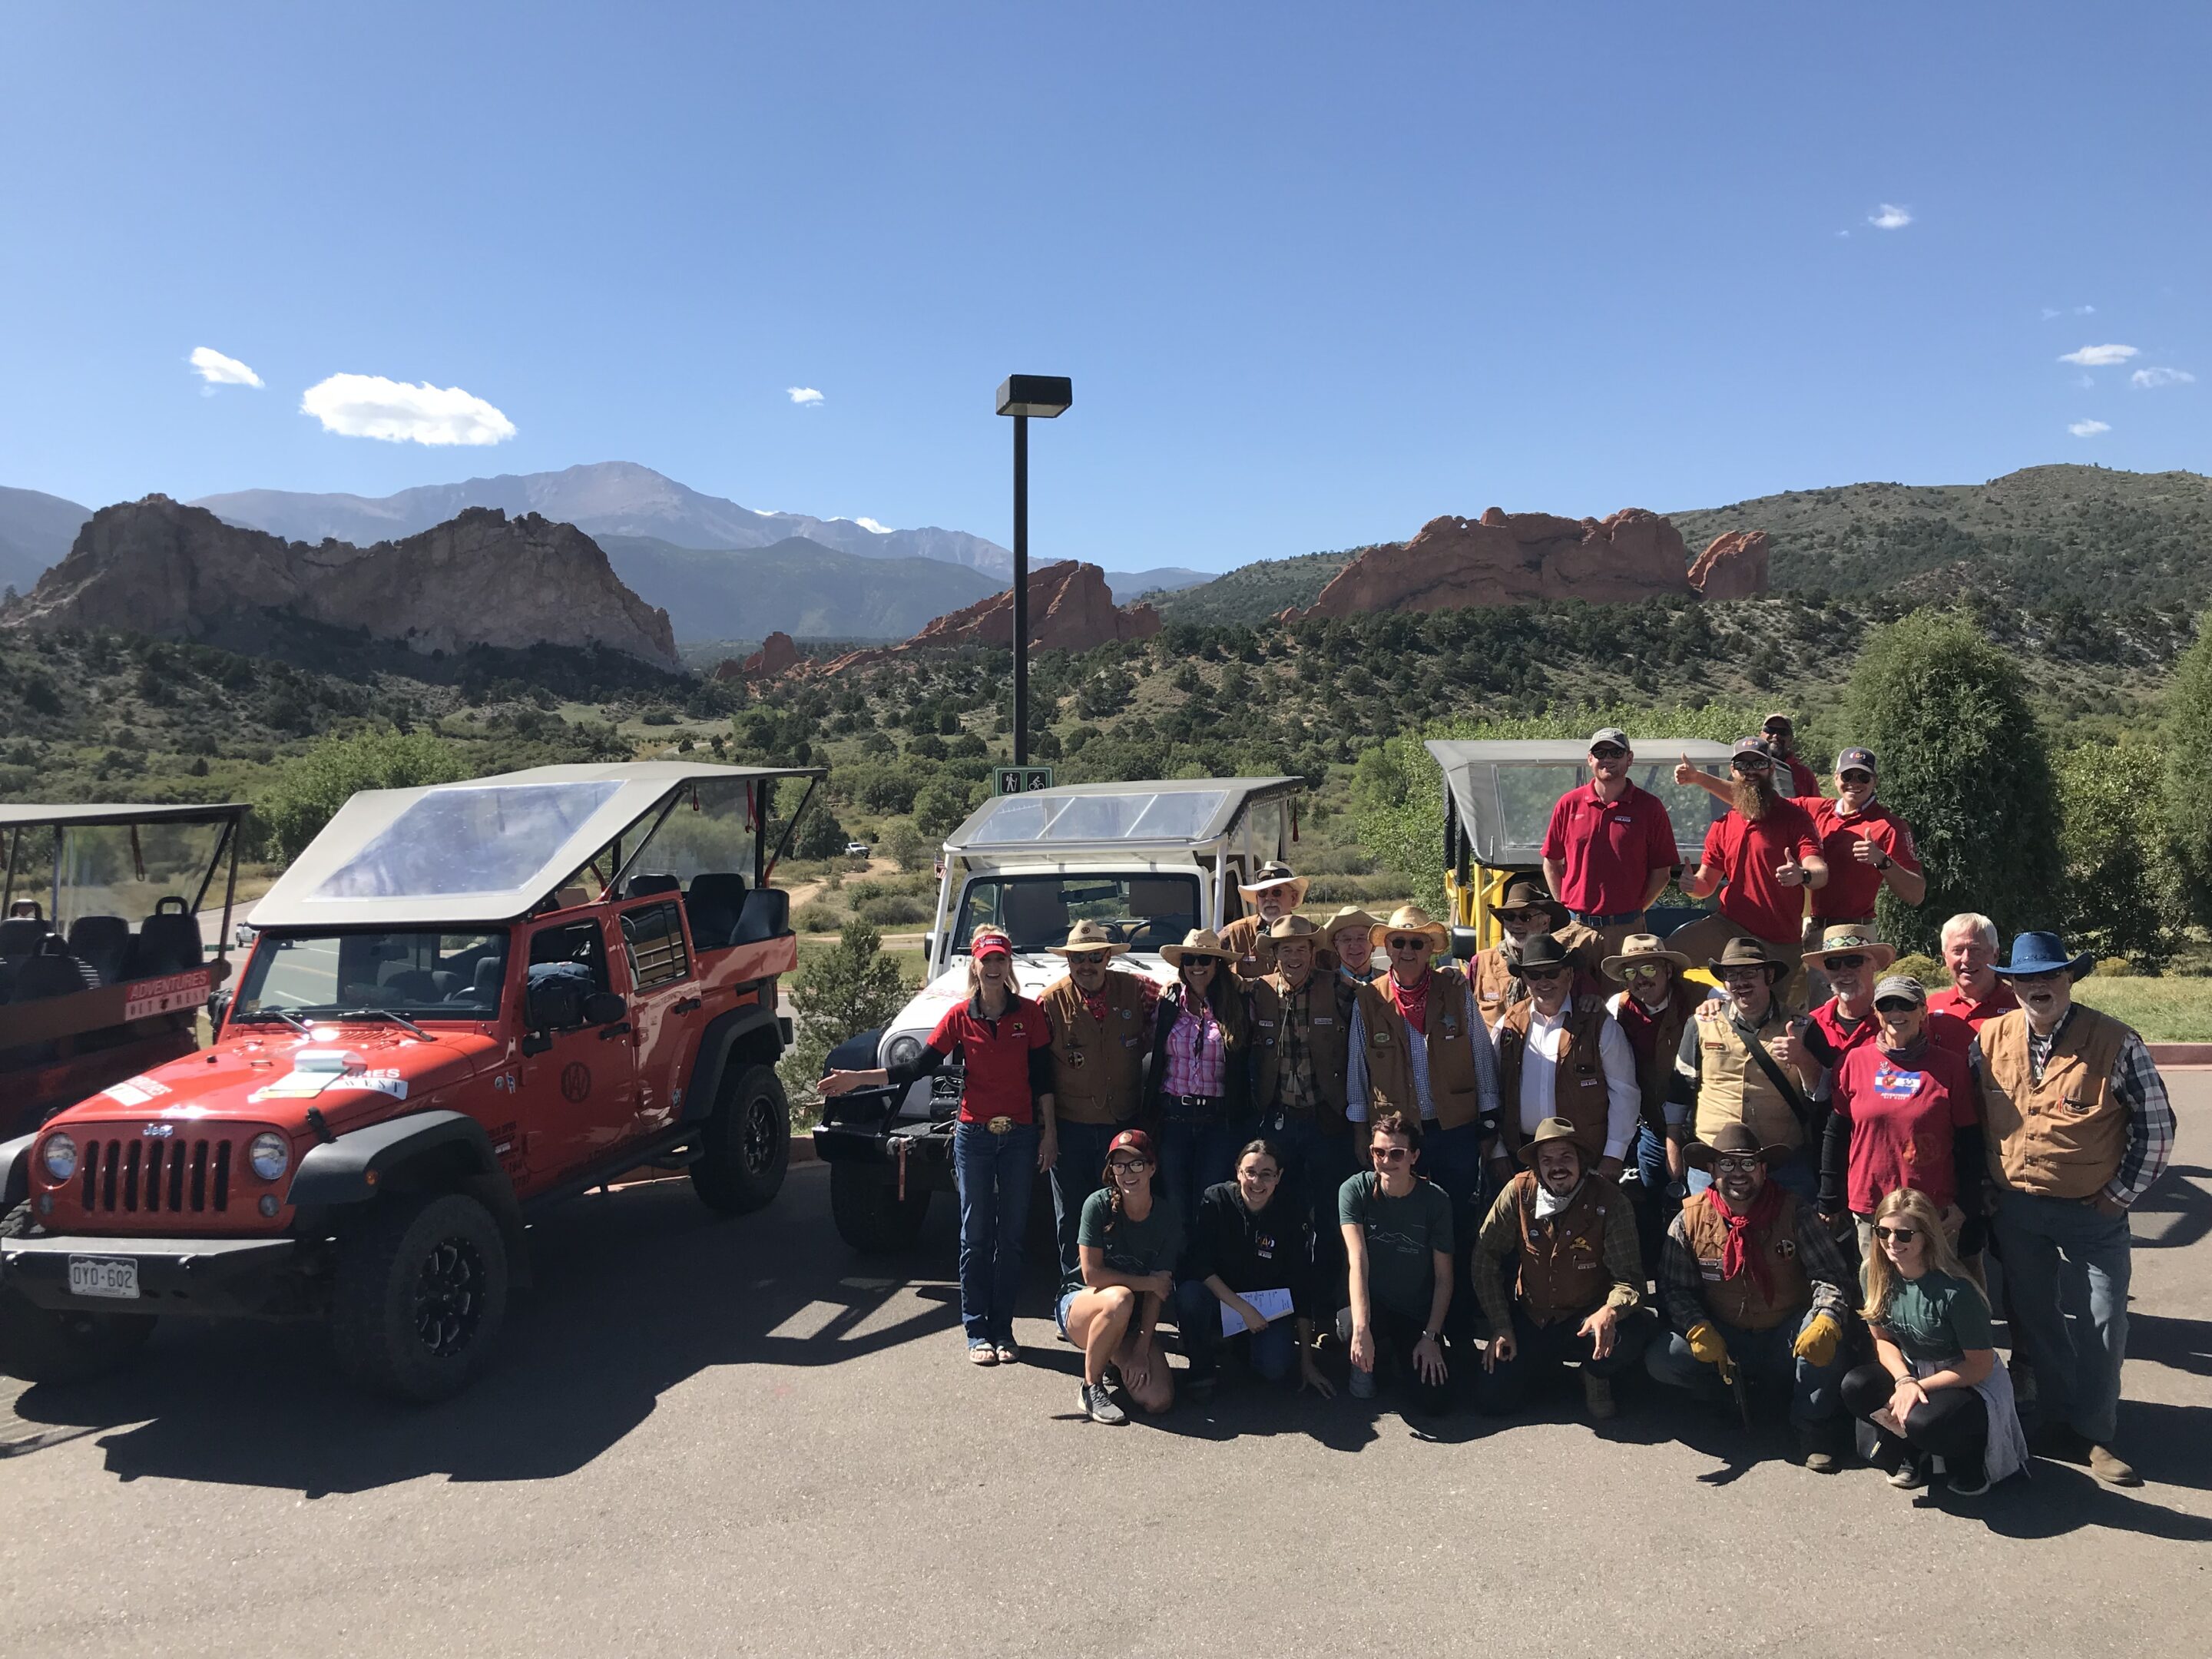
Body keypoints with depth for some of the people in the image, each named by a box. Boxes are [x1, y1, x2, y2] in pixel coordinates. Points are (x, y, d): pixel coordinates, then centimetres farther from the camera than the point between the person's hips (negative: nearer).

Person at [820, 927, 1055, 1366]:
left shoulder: (1030, 1013, -2)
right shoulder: (959, 1016, -1)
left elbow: (1043, 1077, 2)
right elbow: (921, 1067, 0)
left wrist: (1049, 1131, -1)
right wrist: (858, 1079, -6)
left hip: (1020, 1136, 0)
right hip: (974, 1136, 0)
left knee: (1011, 1237, 7)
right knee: (976, 1236, 6)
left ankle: (1003, 1330, 18)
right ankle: (977, 1332, 15)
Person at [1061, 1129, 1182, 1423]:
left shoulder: (1167, 1219, -7)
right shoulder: (1099, 1204, -15)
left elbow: (1157, 1294, -10)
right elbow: (1091, 1274, -18)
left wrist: (1141, 1349, -19)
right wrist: (1147, 1282, -15)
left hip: (1134, 1321, 3)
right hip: (1081, 1303, -3)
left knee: (1158, 1400, -19)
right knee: (1120, 1299, -39)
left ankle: (1115, 1360, 15)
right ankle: (1092, 1387, -16)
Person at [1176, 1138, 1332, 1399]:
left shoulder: (1293, 1215, -12)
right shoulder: (1216, 1201, -14)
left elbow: (1302, 1289, -9)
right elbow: (1197, 1265, -19)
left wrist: (1307, 1361, -9)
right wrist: (1243, 1308, -27)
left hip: (1270, 1307, 1)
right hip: (1220, 1298, -1)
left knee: (1276, 1369, -25)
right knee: (1188, 1294, -33)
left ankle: (1245, 1345, 12)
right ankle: (1202, 1367, -6)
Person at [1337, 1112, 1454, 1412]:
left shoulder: (1435, 1199, -11)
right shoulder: (1356, 1190, -14)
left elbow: (1444, 1277, -6)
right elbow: (1357, 1261, -24)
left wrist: (1431, 1336, -14)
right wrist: (1361, 1328, -36)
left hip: (1418, 1312, 1)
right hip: (1371, 1304, -1)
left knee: (1435, 1399, -16)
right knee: (1350, 1329, -37)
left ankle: (1404, 1356, 19)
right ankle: (1367, 1362, 3)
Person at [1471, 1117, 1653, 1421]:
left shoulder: (1610, 1201, -16)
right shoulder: (1519, 1192, -12)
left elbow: (1629, 1276, -16)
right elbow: (1486, 1256, -4)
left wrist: (1609, 1312, -39)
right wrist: (1501, 1327, -7)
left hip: (1586, 1318, -2)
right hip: (1531, 1316, 2)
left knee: (1630, 1333, -35)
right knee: (1491, 1398, -12)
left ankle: (1596, 1377, 4)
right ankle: (1544, 1362, 23)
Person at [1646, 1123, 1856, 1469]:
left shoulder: (1792, 1213, -6)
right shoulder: (1690, 1220, -4)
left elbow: (1831, 1275, -14)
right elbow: (1673, 1288, -3)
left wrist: (1826, 1321, -35)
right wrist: (1700, 1331, -21)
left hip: (1786, 1344, -1)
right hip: (1724, 1341, 1)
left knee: (1825, 1332, -34)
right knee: (1660, 1359, -24)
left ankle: (1812, 1426, -11)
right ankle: (1733, 1392, 6)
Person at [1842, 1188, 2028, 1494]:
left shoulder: (1955, 1290, -27)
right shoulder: (1877, 1274, -10)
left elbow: (1980, 1366, -18)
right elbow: (1883, 1339, 2)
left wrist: (1920, 1387, -23)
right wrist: (1904, 1380, -18)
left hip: (1972, 1384, -5)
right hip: (1912, 1374, 5)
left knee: (1921, 1421, -35)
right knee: (1855, 1386, -24)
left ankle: (1969, 1456, 2)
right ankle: (1910, 1453, 3)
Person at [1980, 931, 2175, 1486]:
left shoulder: (2115, 1043, -12)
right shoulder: (1992, 1039, -2)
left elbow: (2156, 1125, -7)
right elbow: (1972, 1119, 9)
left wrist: (2119, 1194, -6)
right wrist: (1986, 1187, 6)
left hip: (2091, 1213, -3)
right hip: (2015, 1208, 3)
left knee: (2100, 1326, 1)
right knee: (2033, 1320, 13)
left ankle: (2095, 1432, 20)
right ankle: (2056, 1417, 30)